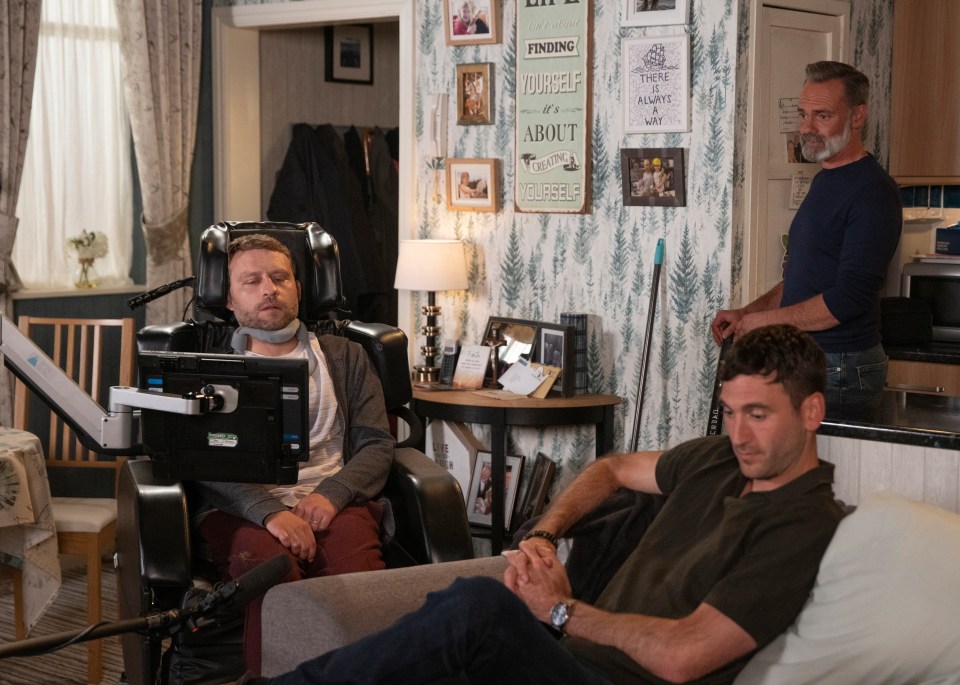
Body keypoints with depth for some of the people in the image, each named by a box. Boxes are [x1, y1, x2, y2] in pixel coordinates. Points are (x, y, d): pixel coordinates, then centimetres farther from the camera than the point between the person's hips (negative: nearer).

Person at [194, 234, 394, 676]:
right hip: (243, 509, -1)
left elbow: (377, 444, 14)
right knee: (269, 566, -39)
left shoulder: (344, 357, 25)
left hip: (331, 504, 1)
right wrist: (268, 511, -16)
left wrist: (331, 494, -8)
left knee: (357, 568, -36)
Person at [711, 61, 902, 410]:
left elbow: (849, 298, -21)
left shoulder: (873, 191, -15)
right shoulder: (824, 181, 16)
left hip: (840, 371, -9)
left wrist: (765, 320, -12)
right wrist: (746, 313, 11)